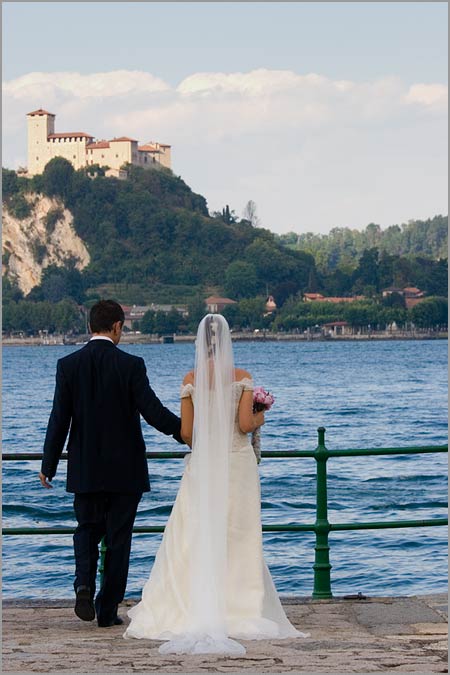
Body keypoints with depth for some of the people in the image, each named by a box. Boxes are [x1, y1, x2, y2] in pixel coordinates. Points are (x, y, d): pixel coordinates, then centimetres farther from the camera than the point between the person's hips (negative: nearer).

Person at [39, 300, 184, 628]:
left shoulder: (68, 365, -4)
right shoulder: (131, 365, -10)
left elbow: (59, 419, -3)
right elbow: (154, 412, -13)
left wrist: (49, 465, 4)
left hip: (84, 470, 2)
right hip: (125, 470, -2)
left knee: (87, 529, 17)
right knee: (118, 538, 8)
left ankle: (84, 583, -8)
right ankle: (108, 610, 10)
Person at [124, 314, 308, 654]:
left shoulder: (191, 379, -1)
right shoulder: (242, 377, -5)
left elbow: (186, 433, -1)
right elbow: (246, 424, -12)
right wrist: (260, 417, 10)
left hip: (202, 464, 1)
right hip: (238, 464, -1)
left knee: (193, 540, 6)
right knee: (237, 541, 5)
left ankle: (193, 611, 3)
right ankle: (241, 610, 4)